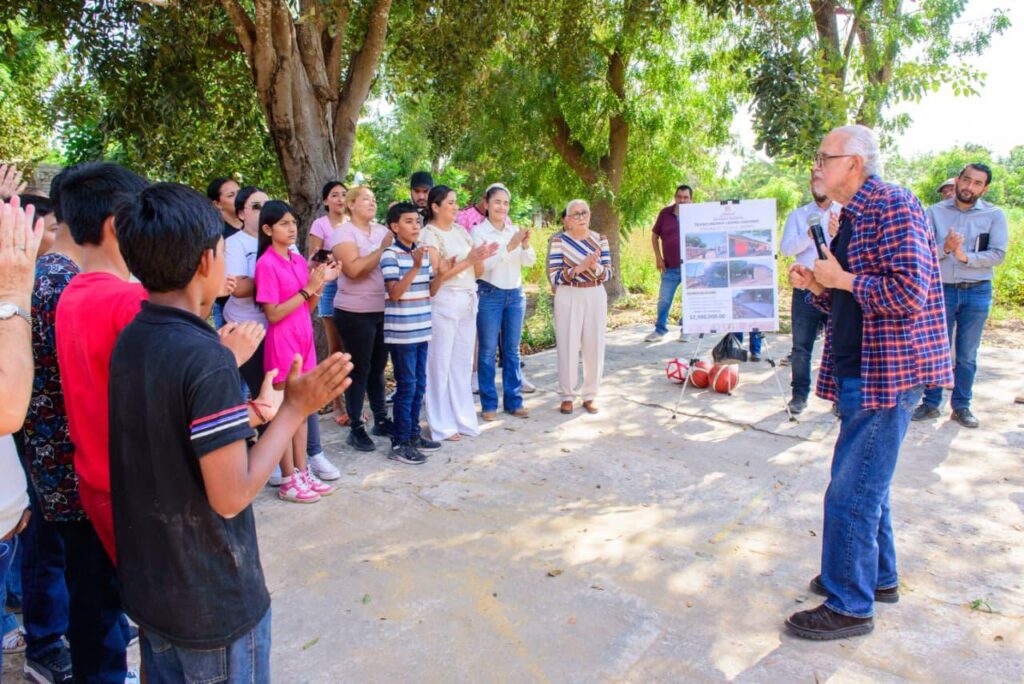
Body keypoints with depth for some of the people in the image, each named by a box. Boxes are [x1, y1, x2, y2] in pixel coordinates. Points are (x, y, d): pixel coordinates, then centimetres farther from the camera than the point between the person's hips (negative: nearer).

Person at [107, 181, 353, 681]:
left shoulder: (130, 340, 0)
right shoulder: (207, 358, -27)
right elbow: (231, 496, -25)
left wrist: (242, 417, 7)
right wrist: (295, 410, -19)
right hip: (213, 601, -8)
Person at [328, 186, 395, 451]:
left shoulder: (382, 230, 10)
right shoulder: (343, 232, -8)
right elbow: (354, 269, -22)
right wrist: (382, 248, -18)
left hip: (383, 310, 6)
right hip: (355, 313, -6)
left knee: (378, 367, 14)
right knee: (360, 369, 1)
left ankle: (381, 420, 26)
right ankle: (356, 428, 11)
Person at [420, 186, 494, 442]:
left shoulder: (461, 231, 14)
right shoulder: (429, 234, -5)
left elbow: (477, 272, 13)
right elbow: (436, 274, -13)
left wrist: (480, 258, -7)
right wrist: (468, 260, -17)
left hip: (468, 301, 6)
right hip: (443, 302, -6)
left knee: (463, 362, 10)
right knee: (441, 363, 0)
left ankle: (463, 418, 21)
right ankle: (443, 424, 9)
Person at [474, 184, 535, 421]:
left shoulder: (514, 231, 9)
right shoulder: (478, 231, -5)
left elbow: (530, 262, 4)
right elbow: (483, 264, -16)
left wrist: (525, 245, -15)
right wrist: (509, 246, -24)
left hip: (515, 295, 5)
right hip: (489, 295, -5)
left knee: (512, 350, 10)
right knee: (488, 350, 0)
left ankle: (514, 401, 18)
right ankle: (489, 404, 10)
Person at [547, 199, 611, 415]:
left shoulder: (600, 240, 5)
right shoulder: (558, 241, -5)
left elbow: (608, 274, 2)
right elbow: (554, 277, -10)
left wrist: (595, 267, -18)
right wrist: (579, 268, -22)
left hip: (595, 297, 3)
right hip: (568, 298, -3)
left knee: (594, 346, 5)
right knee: (568, 347, 0)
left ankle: (590, 396, 18)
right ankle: (567, 396, 13)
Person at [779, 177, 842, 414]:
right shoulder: (798, 215, 9)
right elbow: (785, 248, -5)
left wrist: (837, 234, -27)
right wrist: (809, 236, -24)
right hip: (806, 288, 1)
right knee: (801, 346, 5)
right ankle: (799, 394, 15)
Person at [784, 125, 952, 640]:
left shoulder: (894, 206, -14)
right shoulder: (851, 219, 16)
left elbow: (908, 293, -23)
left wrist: (841, 278, -14)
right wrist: (817, 286, 4)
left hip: (886, 374, -10)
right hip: (859, 374, 10)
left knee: (852, 494, -5)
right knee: (865, 483, 20)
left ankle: (850, 606, 9)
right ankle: (878, 577, 37)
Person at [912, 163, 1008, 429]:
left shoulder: (994, 215, 1)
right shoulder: (936, 212, 3)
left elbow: (998, 255, -8)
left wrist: (965, 256, -21)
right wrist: (944, 248, -24)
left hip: (977, 293, 0)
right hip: (942, 290, 0)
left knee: (967, 355, 8)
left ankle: (961, 406, 18)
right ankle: (931, 404, 14)